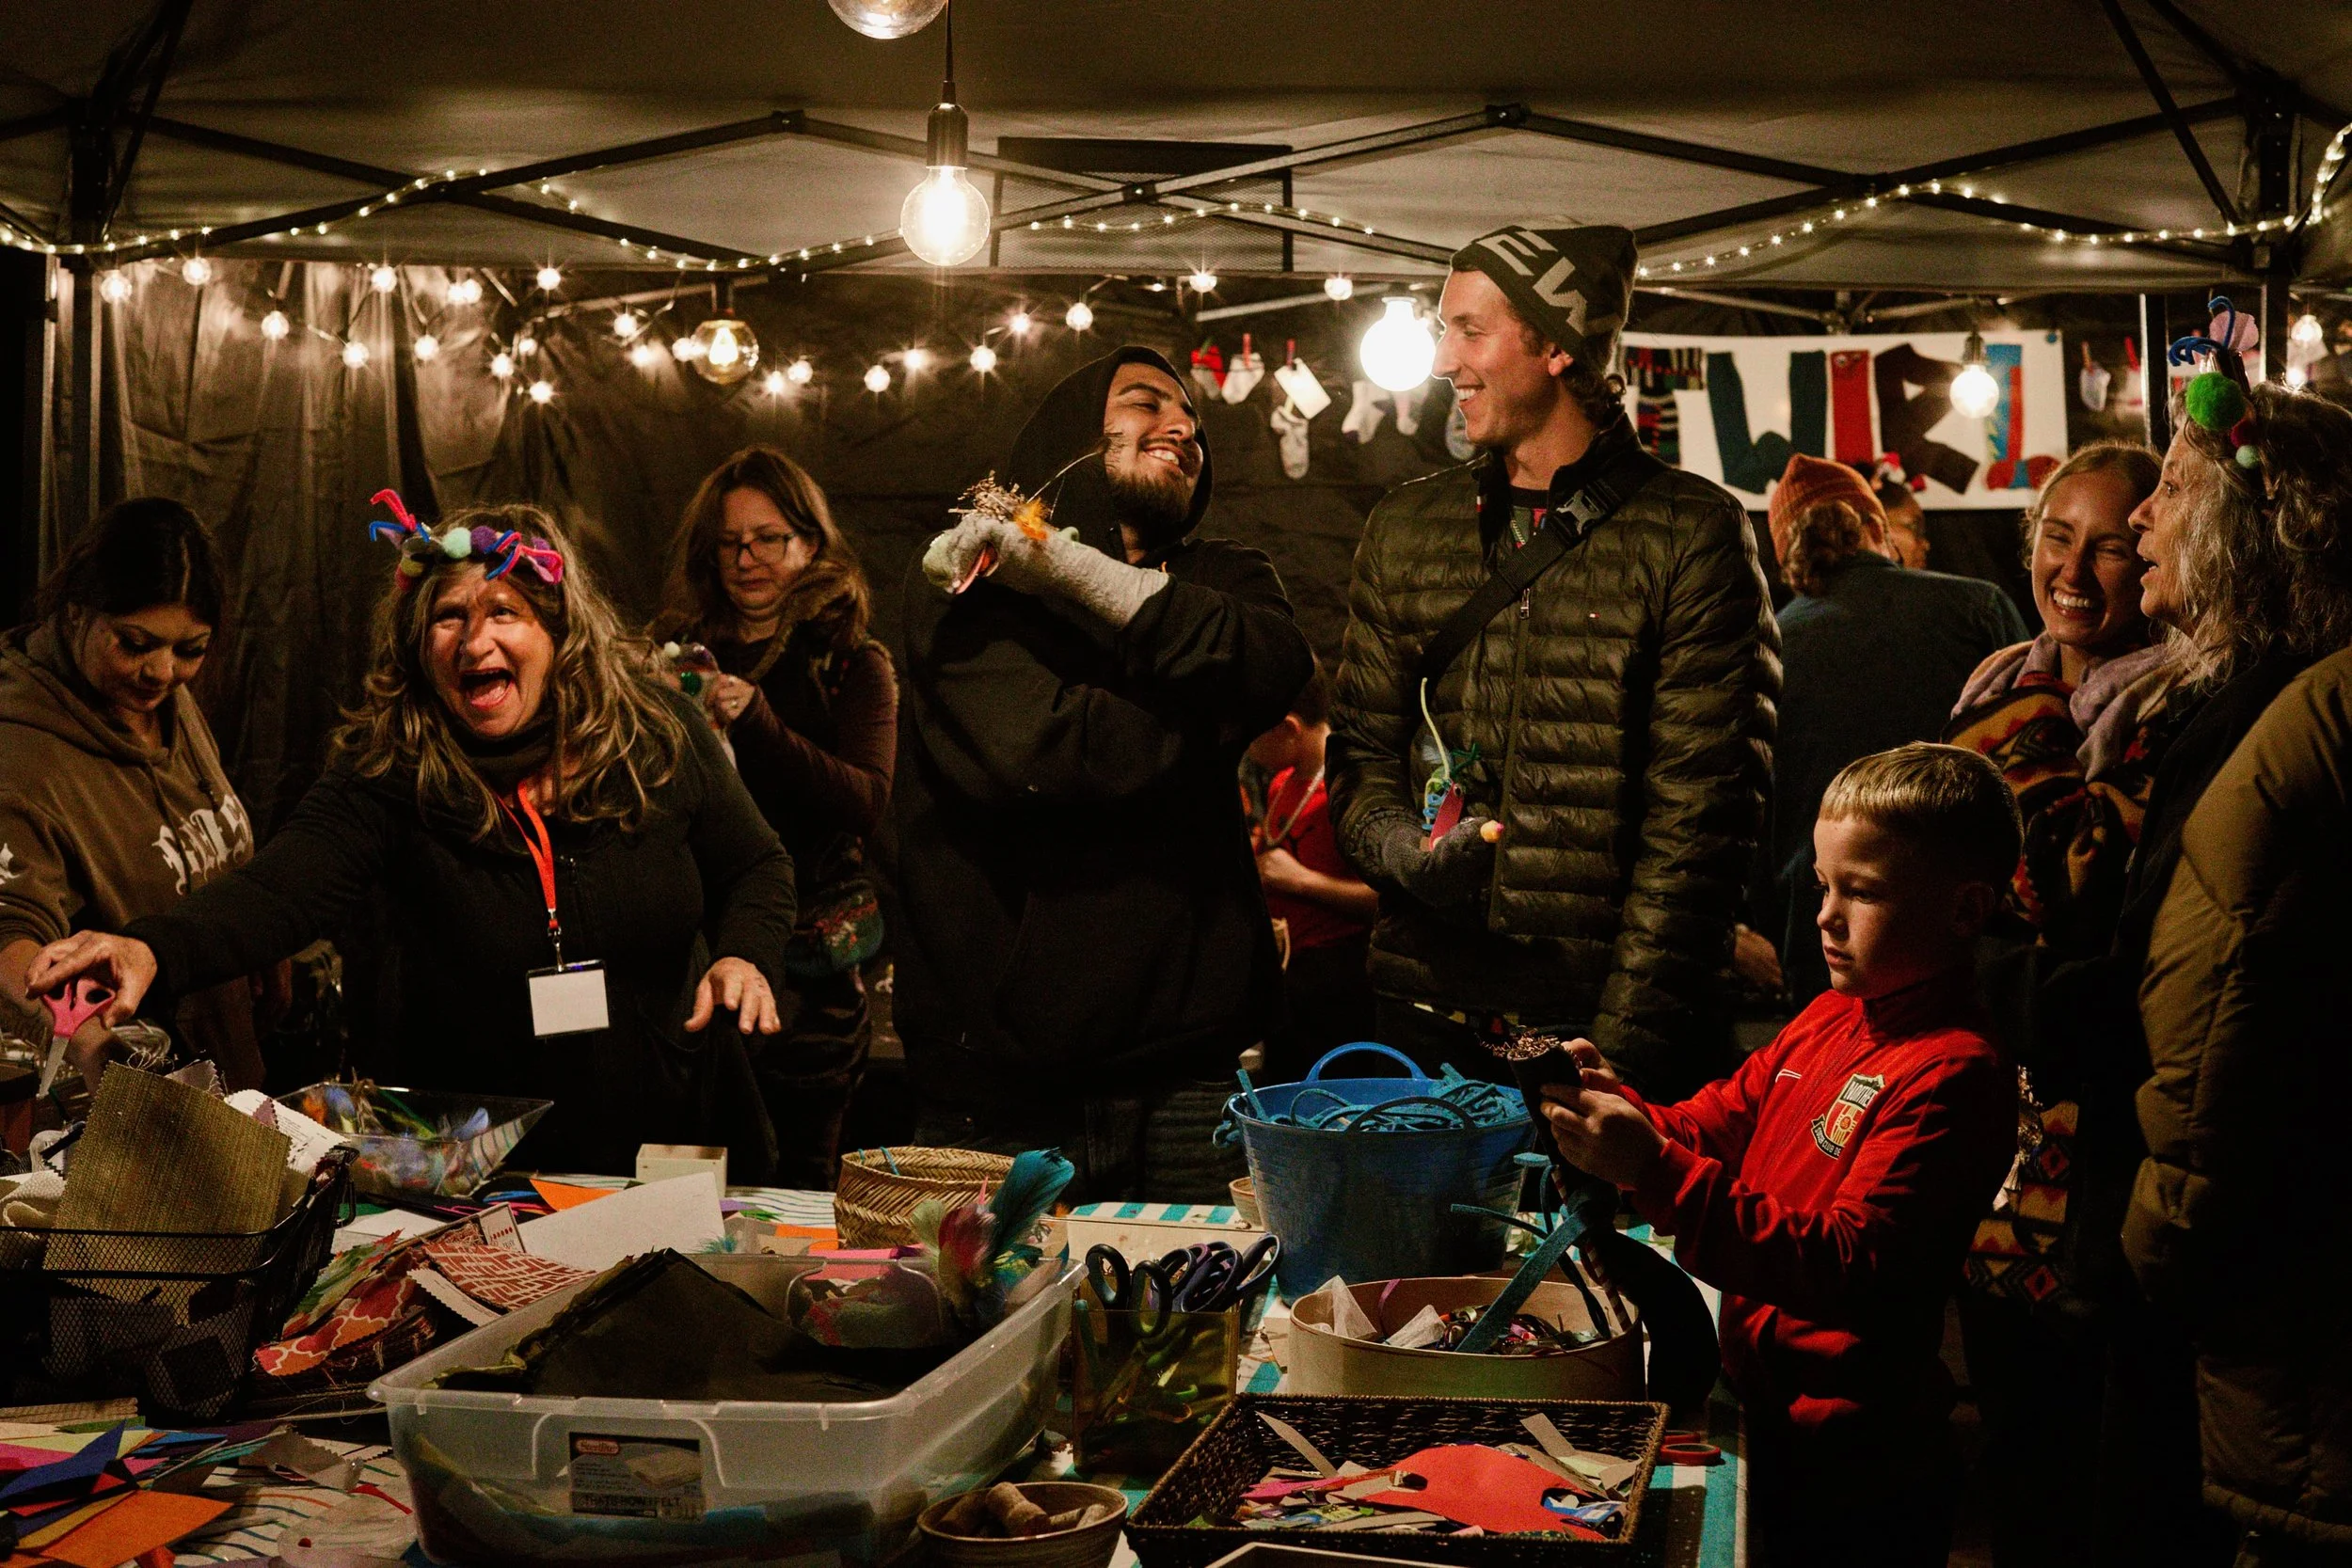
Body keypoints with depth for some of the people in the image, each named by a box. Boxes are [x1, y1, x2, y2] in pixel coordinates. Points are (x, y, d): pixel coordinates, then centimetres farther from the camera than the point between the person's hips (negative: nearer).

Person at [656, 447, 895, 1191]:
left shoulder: (851, 663, 4)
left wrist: (755, 723, -21)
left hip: (806, 958, -2)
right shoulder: (678, 650, 10)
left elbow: (867, 803, -11)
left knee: (798, 1179, 2)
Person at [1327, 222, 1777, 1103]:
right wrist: (1409, 853, -9)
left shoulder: (1694, 538, -4)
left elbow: (1699, 815, -8)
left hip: (1613, 1026, -4)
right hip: (1432, 1015, 4)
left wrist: (1623, 1045, -15)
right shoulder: (1405, 529, 12)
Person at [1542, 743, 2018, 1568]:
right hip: (1764, 1414, 8)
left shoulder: (1953, 1074, -21)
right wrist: (1614, 1104, -9)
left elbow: (1848, 1268, -29)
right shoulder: (1833, 1019, 7)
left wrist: (1656, 1170, -34)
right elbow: (1715, 1126, 12)